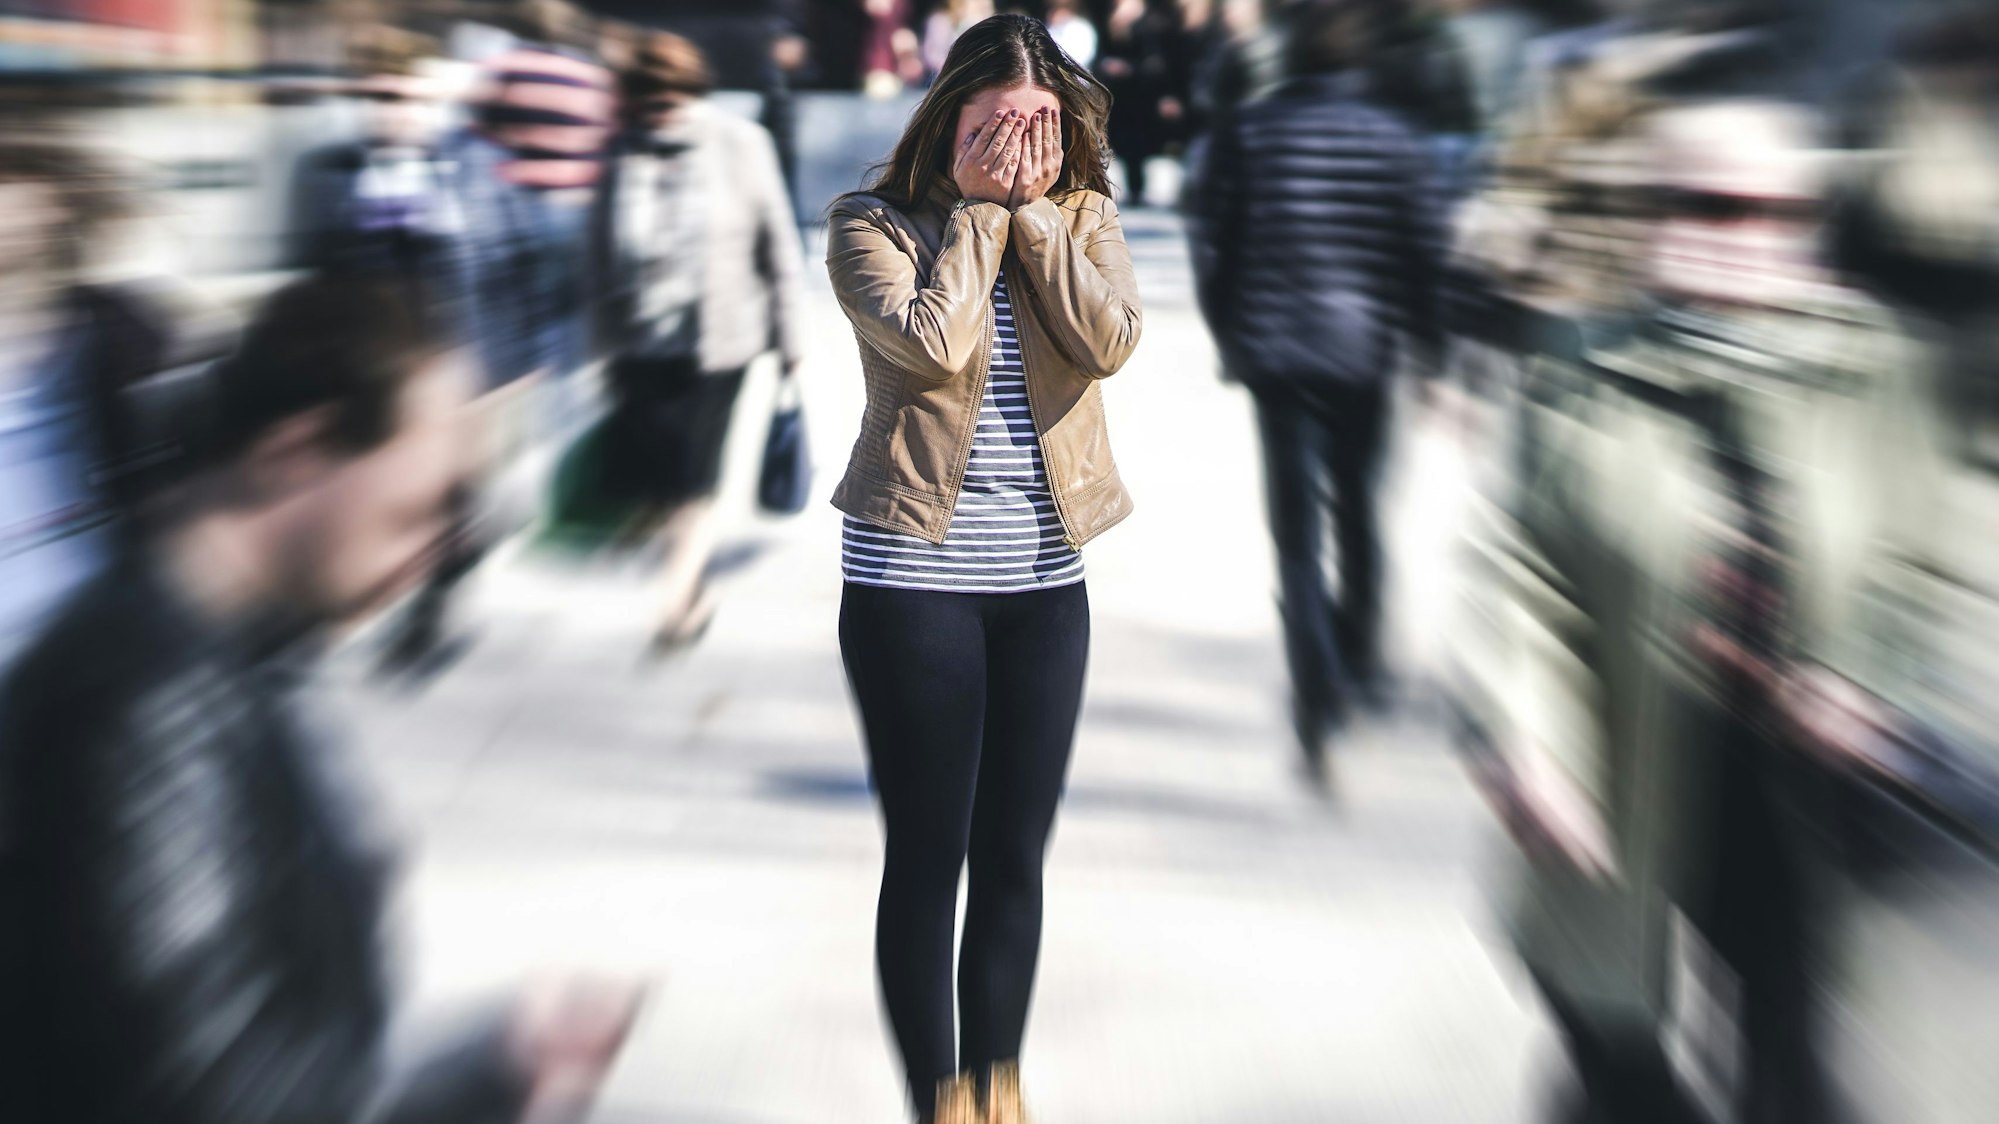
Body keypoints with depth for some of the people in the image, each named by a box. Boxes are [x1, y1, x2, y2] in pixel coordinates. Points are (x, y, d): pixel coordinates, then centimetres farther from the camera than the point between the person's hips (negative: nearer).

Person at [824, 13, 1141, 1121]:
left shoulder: (1084, 219, 6)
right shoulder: (874, 225, -3)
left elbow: (1109, 340, -12)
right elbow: (933, 343, -20)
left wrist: (1032, 208, -10)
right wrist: (978, 208, -11)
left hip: (1046, 580, 4)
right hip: (913, 579, -3)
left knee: (1016, 855, 10)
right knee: (928, 855, 3)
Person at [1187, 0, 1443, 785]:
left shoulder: (1249, 132, -1)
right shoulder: (1392, 140, -1)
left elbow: (1214, 243, 0)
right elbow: (1418, 255, -1)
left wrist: (1229, 338, 13)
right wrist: (1429, 352, 8)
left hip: (1276, 352, -1)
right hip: (1365, 353, 1)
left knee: (1297, 528, 0)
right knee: (1356, 513, 17)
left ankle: (1320, 693, -14)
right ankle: (1359, 667, 30)